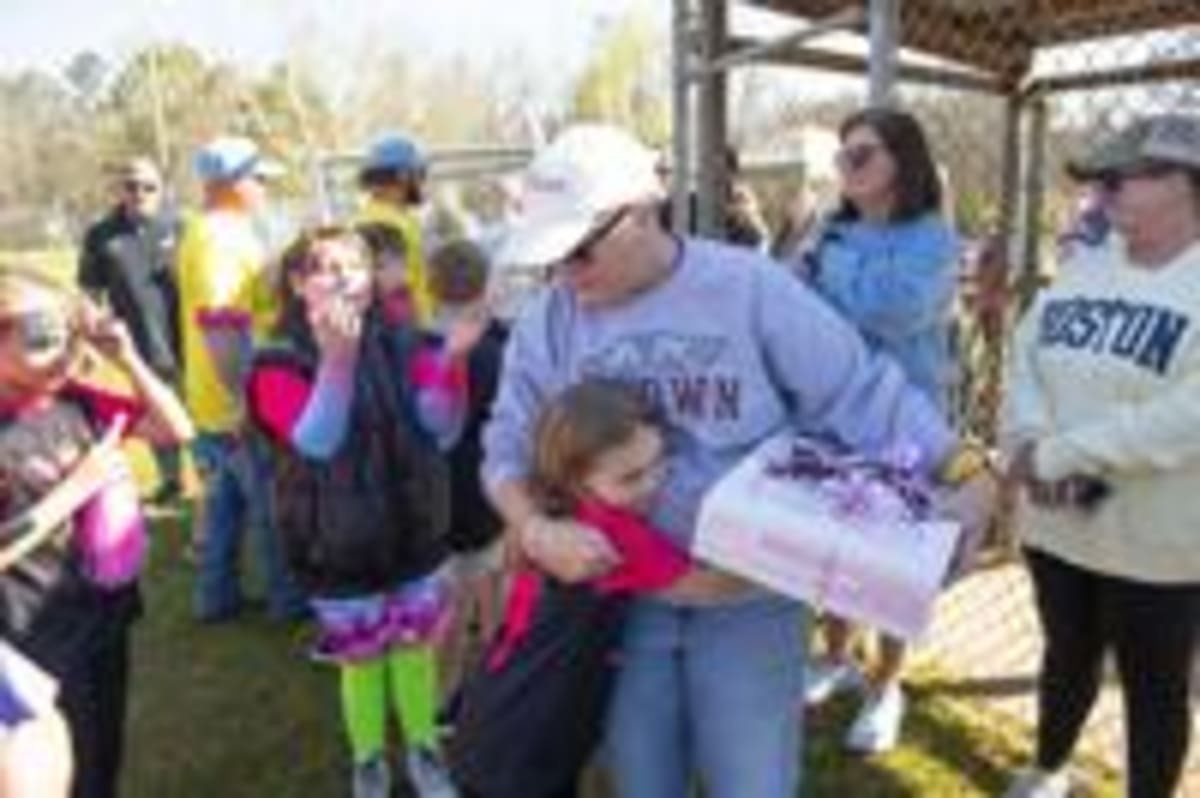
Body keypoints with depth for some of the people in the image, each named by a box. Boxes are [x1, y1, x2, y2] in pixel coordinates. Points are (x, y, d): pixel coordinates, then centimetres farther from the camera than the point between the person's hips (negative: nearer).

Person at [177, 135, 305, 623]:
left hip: (216, 400, 10)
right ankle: (291, 596, 17)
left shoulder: (211, 232, 13)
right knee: (273, 504, 4)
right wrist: (247, 397, -27)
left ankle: (217, 596, 28)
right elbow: (219, 325, -28)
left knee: (223, 500, 18)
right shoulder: (221, 238, -21)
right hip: (240, 401, -10)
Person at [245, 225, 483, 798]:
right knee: (361, 660, 12)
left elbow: (442, 428, -8)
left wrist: (451, 359, -26)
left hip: (414, 533, 3)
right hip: (340, 548, -3)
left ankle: (423, 751, 40)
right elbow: (317, 440, -27)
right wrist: (337, 358, -41)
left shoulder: (400, 343, -3)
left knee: (416, 649, 17)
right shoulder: (281, 363, -12)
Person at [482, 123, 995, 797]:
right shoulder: (550, 320, -3)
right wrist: (536, 530, -20)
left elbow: (862, 389, -8)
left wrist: (964, 467, -17)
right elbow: (508, 449, -1)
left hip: (747, 599, -2)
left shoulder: (750, 287, -11)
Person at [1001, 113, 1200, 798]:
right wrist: (1031, 442, -16)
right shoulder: (1086, 267, 6)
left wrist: (1064, 453, -23)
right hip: (1058, 520, 6)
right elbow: (1027, 358, 2)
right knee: (1068, 656, 25)